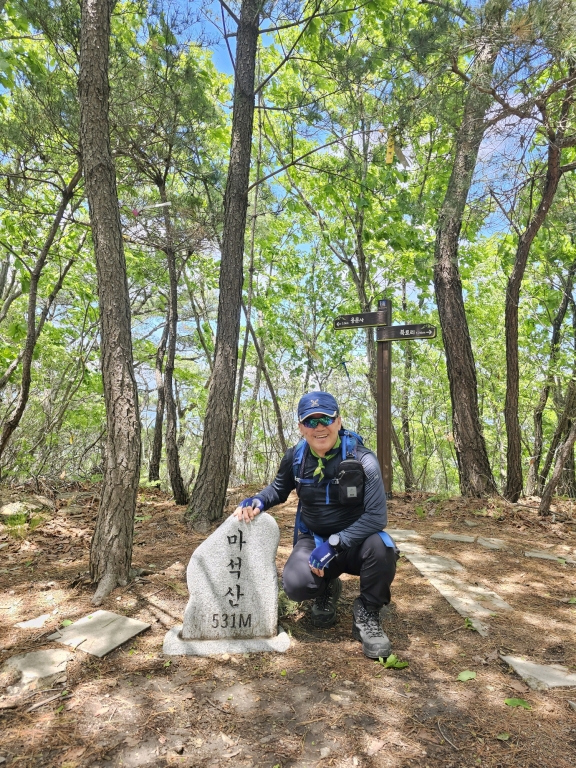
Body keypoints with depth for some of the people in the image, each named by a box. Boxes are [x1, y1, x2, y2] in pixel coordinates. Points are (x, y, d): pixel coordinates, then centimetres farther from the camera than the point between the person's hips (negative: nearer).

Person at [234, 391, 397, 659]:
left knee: (381, 548, -37)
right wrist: (256, 502, -11)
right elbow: (279, 489, 12)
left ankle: (367, 614, -5)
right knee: (296, 585, -28)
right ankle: (327, 588, 12)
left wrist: (334, 544, -30)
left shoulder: (362, 460, -20)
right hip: (314, 539, 2)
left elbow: (376, 516, -24)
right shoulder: (295, 457, -8)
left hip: (355, 539, -2)